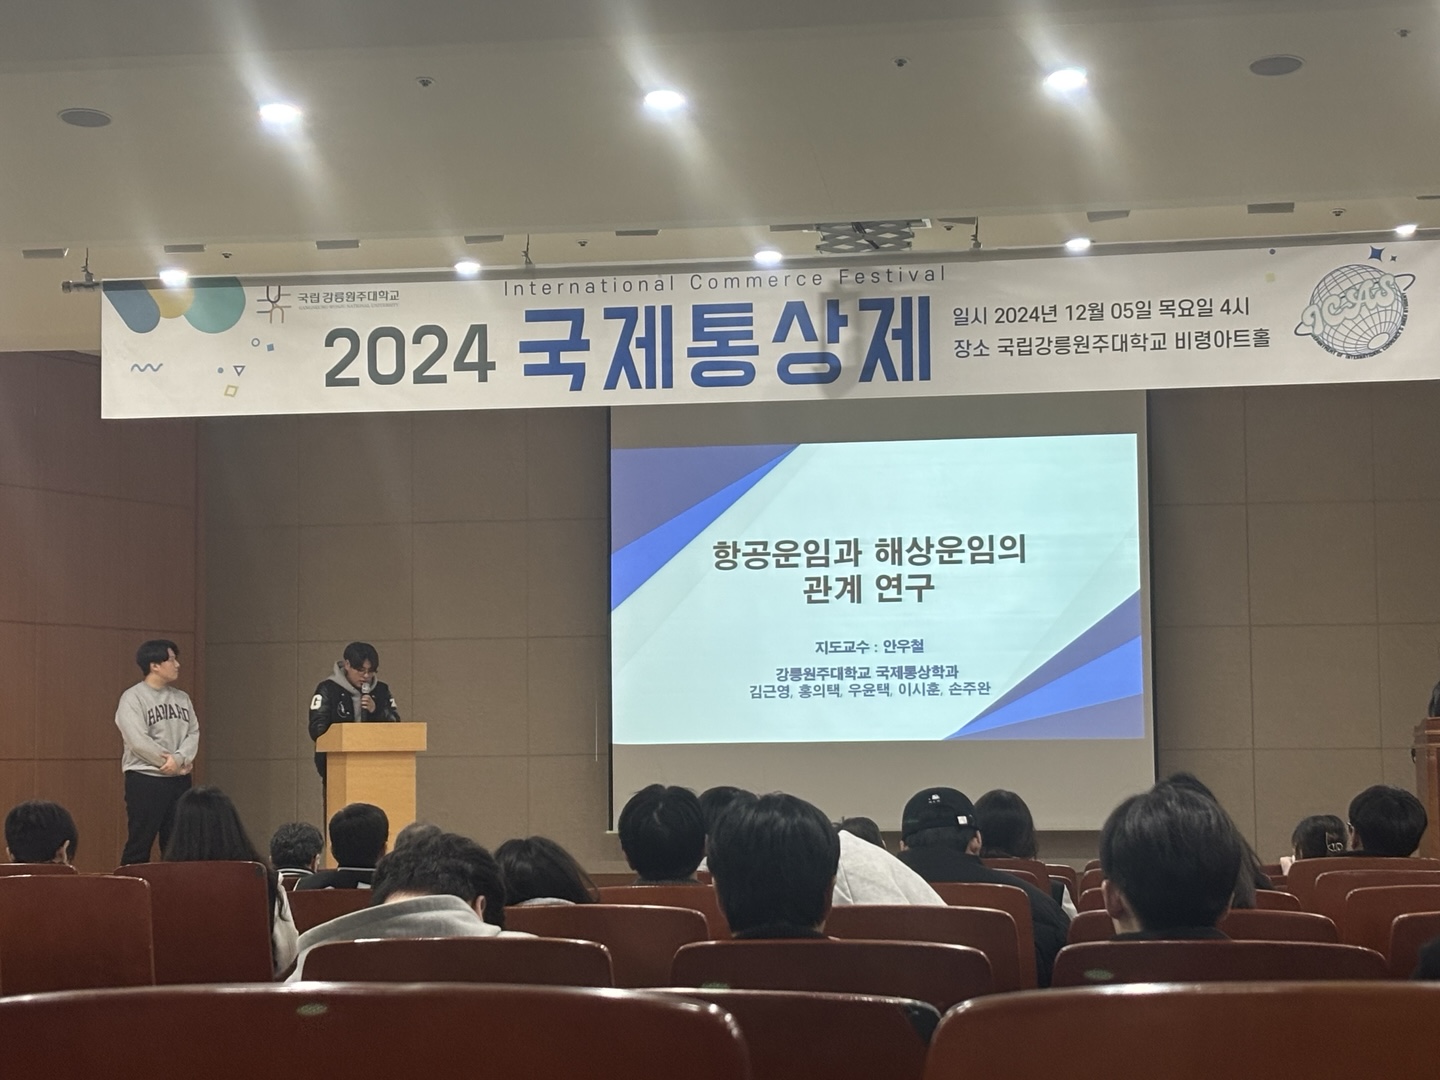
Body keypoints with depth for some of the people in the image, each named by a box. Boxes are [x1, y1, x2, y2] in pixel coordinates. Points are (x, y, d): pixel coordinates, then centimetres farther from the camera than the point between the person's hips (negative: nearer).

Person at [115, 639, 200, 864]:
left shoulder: (182, 698, 11)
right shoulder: (133, 698, -7)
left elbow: (193, 732, 3)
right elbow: (138, 741, -16)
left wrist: (179, 759, -16)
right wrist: (170, 764, -13)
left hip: (180, 780, 6)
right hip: (145, 779, -6)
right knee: (139, 845, -3)